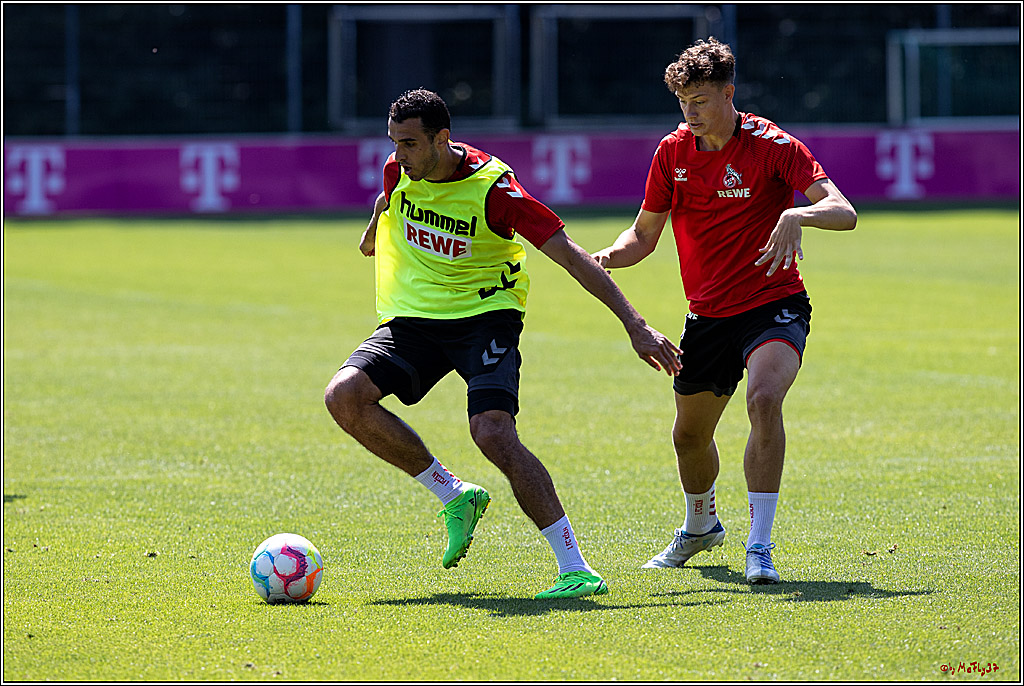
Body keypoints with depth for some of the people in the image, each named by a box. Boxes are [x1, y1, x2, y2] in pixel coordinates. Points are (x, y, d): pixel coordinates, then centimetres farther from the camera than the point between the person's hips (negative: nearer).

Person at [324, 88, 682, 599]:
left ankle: (574, 566, -24)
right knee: (343, 396, -19)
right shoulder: (400, 172, -5)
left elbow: (571, 256, -21)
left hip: (484, 315, -6)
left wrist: (635, 325, -24)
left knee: (493, 434, -29)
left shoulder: (492, 188, -21)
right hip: (414, 320, 6)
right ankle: (454, 495, -2)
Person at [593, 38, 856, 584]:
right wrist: (607, 258, -13)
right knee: (689, 435, 16)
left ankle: (759, 547, -27)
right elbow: (644, 234, 9)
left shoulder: (771, 145, -14)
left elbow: (844, 212, -23)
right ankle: (701, 526, 49)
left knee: (764, 398, -32)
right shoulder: (673, 151, 0)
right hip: (707, 311, 5)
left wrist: (797, 215, -44)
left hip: (773, 304, -5)